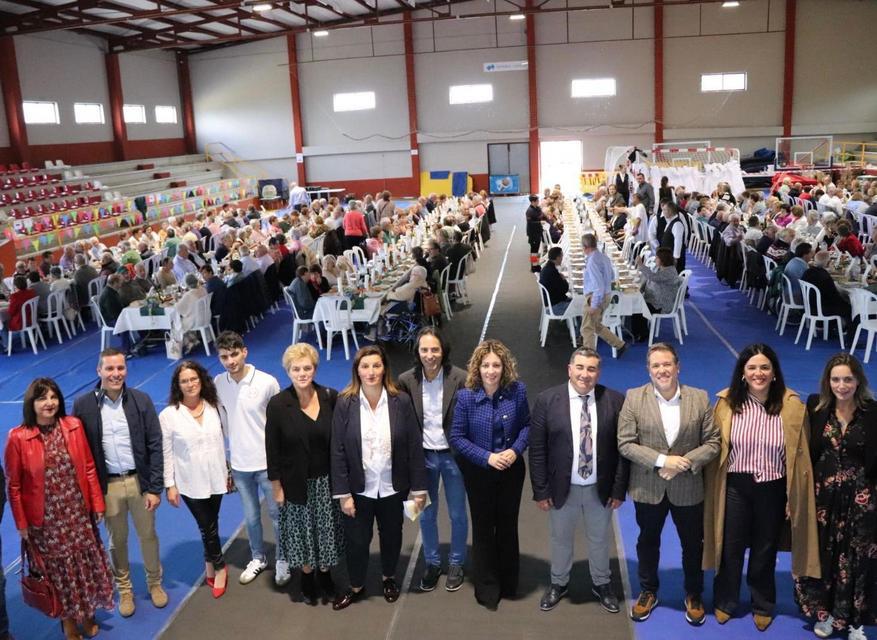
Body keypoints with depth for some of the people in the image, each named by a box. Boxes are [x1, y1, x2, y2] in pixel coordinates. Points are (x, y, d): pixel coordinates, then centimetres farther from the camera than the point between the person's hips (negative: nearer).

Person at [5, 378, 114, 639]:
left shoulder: (74, 426, -6)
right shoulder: (18, 438, -14)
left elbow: (88, 467, 1)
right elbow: (13, 485, -7)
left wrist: (97, 503, 2)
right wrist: (22, 524, -3)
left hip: (78, 513, 3)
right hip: (45, 519, -2)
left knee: (85, 563, 15)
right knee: (58, 569, 14)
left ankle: (87, 612, 38)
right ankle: (68, 618, 36)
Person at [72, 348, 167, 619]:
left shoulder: (141, 400, -8)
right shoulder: (83, 405, -8)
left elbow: (155, 446, -5)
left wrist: (155, 488, -7)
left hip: (140, 480, 0)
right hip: (107, 485, 0)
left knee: (148, 535, 15)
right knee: (117, 540, 16)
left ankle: (155, 583, 36)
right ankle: (124, 590, 35)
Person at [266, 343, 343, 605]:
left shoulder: (330, 397, -10)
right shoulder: (277, 404, -14)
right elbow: (272, 449, -8)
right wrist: (276, 486, -5)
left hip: (326, 480, 2)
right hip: (296, 483, -1)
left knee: (327, 530, 15)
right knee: (302, 532, 13)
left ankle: (325, 575, 37)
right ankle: (307, 578, 36)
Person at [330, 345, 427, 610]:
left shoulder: (401, 401, -11)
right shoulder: (345, 403, -12)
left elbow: (414, 446, -7)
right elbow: (338, 451, -8)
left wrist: (419, 488, -6)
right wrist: (343, 493, -10)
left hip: (393, 487, 1)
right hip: (359, 488, -1)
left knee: (392, 536, 19)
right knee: (356, 540, 12)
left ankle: (389, 578, 46)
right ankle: (356, 587, 37)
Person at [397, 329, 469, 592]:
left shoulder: (460, 378, -15)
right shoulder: (407, 380, -8)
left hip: (452, 455, -2)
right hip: (423, 456, 2)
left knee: (457, 514, 13)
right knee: (426, 514, 16)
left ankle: (456, 563, 33)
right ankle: (431, 563, 34)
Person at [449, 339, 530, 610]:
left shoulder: (517, 390, -13)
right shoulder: (466, 396, -16)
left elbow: (526, 424, -1)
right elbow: (456, 437, -12)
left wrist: (516, 450, -18)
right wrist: (487, 457, -20)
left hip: (511, 469, 2)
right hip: (478, 472, -1)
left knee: (508, 525, 17)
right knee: (483, 528, 11)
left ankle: (508, 582, 37)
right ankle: (487, 588, 28)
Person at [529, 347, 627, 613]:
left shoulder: (615, 401, -9)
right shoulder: (547, 400, -11)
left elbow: (622, 448, -5)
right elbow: (537, 450, -8)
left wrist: (619, 489, -5)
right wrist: (541, 491, -9)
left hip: (600, 489, 1)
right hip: (562, 487, 0)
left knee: (600, 539, 20)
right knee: (561, 539, 19)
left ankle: (601, 584, 44)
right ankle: (558, 583, 42)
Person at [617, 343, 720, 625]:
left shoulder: (700, 398, -7)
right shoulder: (634, 398, -9)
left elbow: (712, 442, -6)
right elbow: (625, 444, -11)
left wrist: (684, 463, -19)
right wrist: (662, 460, -21)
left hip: (688, 487, 1)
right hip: (648, 487, 0)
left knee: (693, 544, 16)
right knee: (648, 541, 18)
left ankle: (693, 595, 40)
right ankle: (648, 592, 40)